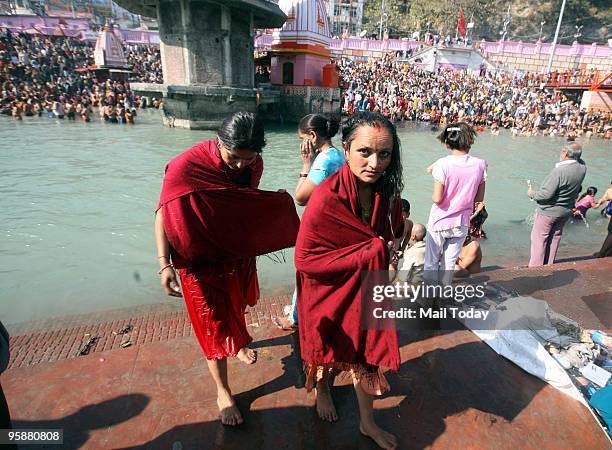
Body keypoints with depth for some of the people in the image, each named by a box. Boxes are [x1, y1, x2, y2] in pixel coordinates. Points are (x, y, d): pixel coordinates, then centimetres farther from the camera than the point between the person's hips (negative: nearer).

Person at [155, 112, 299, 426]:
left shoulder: (253, 164, -10)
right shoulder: (187, 166, -26)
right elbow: (163, 213, -18)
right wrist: (164, 263, -21)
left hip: (240, 253, 5)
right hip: (202, 258, -5)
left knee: (237, 305, 27)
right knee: (214, 322, 7)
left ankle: (238, 344, 59)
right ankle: (222, 391, 28)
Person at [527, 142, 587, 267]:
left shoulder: (559, 171, -28)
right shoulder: (582, 168, -6)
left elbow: (546, 194, -27)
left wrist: (532, 194, -9)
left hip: (548, 212, -7)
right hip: (566, 211, 7)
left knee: (539, 239, 4)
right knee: (554, 239, 19)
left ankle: (535, 268, 10)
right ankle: (549, 265, 31)